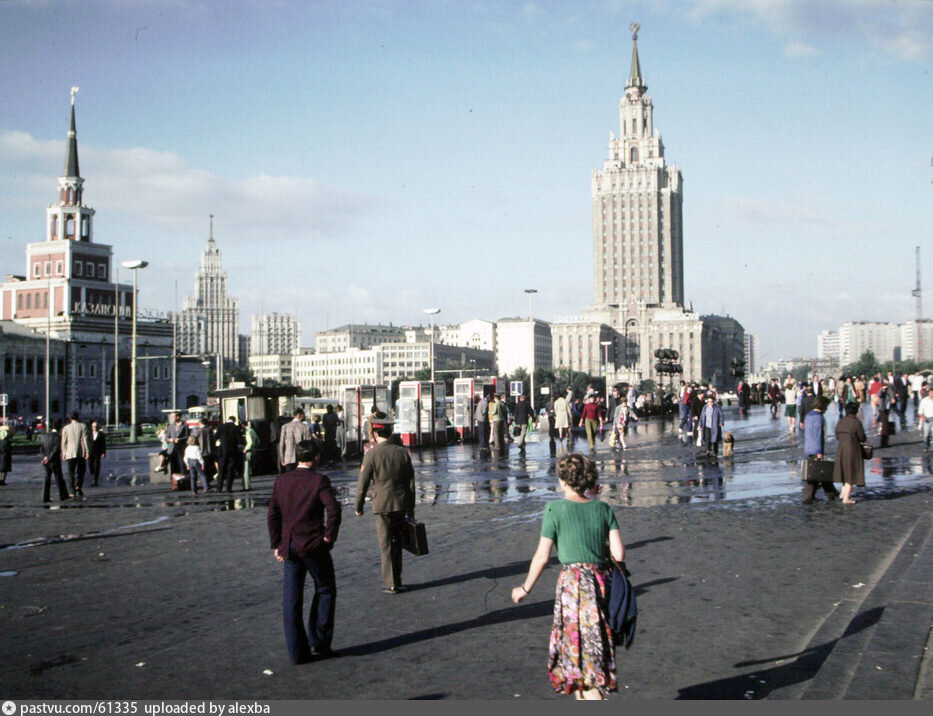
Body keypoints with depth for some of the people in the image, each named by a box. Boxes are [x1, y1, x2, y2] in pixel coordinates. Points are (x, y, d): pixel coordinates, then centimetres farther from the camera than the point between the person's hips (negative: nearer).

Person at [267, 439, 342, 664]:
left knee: (291, 600, 7)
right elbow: (333, 509, -19)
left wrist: (277, 544, 11)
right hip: (314, 546, -4)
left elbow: (272, 514, 6)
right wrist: (329, 537, -8)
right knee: (325, 591, 13)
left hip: (289, 546, 4)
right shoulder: (319, 481, -8)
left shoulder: (281, 480, 6)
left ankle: (297, 651, 9)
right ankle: (318, 643, 10)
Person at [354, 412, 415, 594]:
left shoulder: (372, 454, -11)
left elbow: (363, 483, -9)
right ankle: (397, 580, 25)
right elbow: (411, 481, 6)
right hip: (401, 504, 4)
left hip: (382, 506, -4)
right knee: (397, 543, 17)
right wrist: (411, 507, 14)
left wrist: (358, 506, 4)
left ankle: (390, 584, 7)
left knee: (386, 545, 4)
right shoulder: (402, 452, 1)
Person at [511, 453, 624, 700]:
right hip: (602, 581, 5)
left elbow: (542, 557, -4)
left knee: (578, 653, 2)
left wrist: (525, 589, 9)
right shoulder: (603, 508, 5)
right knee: (593, 652, 19)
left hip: (573, 582, -5)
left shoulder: (555, 510, -5)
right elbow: (619, 554, -1)